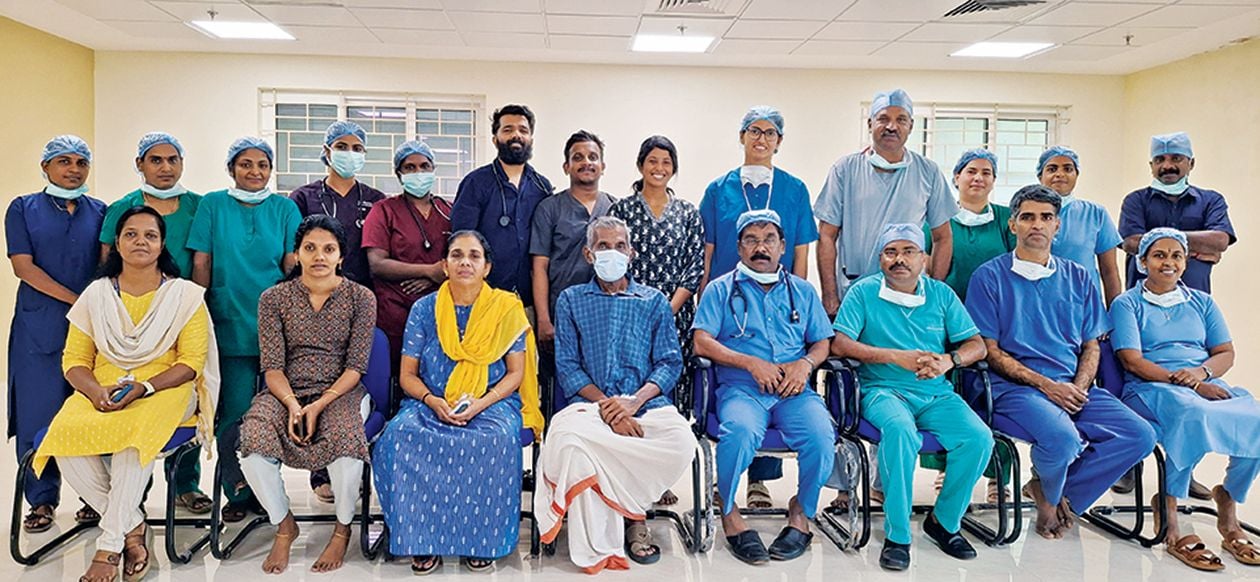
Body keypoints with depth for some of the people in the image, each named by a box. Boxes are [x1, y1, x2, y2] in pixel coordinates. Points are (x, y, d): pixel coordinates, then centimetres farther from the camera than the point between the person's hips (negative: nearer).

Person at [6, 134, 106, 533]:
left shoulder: (100, 212, 11)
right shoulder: (23, 209, 7)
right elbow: (23, 266, -3)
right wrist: (76, 300, -12)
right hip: (39, 327, -1)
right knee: (37, 414, 1)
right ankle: (41, 500, 13)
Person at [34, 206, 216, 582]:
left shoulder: (185, 295, 3)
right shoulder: (95, 294, 12)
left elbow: (191, 362, -3)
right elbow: (74, 360, 9)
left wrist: (142, 388, -18)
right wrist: (95, 390, -13)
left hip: (164, 391, -3)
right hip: (101, 393, 3)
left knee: (135, 432, -36)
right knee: (65, 438, -28)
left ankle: (109, 546, -23)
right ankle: (133, 527, -13)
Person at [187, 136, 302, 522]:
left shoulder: (284, 208, 8)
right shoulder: (213, 205, 6)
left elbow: (292, 264, 5)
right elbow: (201, 264, 5)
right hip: (230, 325, -1)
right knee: (235, 412, -1)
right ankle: (237, 493, 13)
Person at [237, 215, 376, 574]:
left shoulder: (361, 298, 1)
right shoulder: (274, 298, 5)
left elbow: (356, 366, -4)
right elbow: (272, 367, -1)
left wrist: (319, 406, -17)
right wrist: (292, 405, -19)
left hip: (341, 392, -2)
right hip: (287, 392, 2)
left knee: (345, 438, -34)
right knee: (252, 441, -29)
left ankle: (342, 529, -6)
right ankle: (283, 525, 0)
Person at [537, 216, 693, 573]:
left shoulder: (655, 301, 17)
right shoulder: (571, 300, 16)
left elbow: (670, 363, 7)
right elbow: (567, 367, 6)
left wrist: (634, 401, -12)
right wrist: (605, 405, -12)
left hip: (646, 404, 1)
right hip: (589, 403, 0)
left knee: (681, 440, -32)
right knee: (569, 434, -36)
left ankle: (631, 509, -3)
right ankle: (597, 547, -17)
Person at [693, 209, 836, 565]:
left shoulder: (802, 291, 22)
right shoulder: (721, 289, 12)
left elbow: (822, 342, 18)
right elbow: (702, 342, 0)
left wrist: (805, 363, -5)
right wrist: (752, 363, -11)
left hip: (794, 391, 3)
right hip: (741, 388, -2)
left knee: (822, 434, -28)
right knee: (740, 430, -35)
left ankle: (802, 512, -3)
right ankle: (729, 513, -11)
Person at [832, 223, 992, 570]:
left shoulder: (941, 294, 14)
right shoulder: (864, 292, 4)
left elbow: (977, 345, 9)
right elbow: (839, 344, -9)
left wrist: (948, 360, -14)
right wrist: (896, 356, -17)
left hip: (936, 394, 4)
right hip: (884, 390, -4)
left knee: (979, 437, -22)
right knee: (900, 429, -36)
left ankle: (944, 521, 2)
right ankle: (897, 535, -21)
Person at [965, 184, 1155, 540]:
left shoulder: (1079, 279, 17)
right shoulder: (990, 277, 2)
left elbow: (1091, 347, 16)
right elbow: (990, 350, -3)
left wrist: (1078, 388, -5)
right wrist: (1046, 384, -12)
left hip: (1073, 387, 5)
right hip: (1015, 387, -5)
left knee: (1140, 435, -17)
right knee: (1062, 438, -32)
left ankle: (1050, 492, 0)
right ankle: (1050, 494, 6)